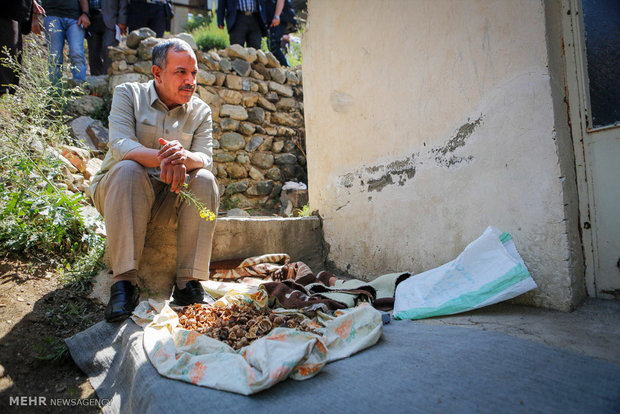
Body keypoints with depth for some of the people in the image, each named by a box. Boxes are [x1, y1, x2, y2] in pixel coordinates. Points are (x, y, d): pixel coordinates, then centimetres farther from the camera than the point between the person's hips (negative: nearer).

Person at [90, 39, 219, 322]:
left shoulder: (200, 111, 5)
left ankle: (188, 283, -26)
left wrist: (184, 157, -36)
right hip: (116, 190, -2)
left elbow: (205, 157, -11)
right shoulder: (128, 94, -1)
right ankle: (124, 280, -32)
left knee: (205, 181, -25)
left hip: (171, 200, 2)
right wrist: (161, 158, -39)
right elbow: (120, 145, -19)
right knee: (128, 169, -33)